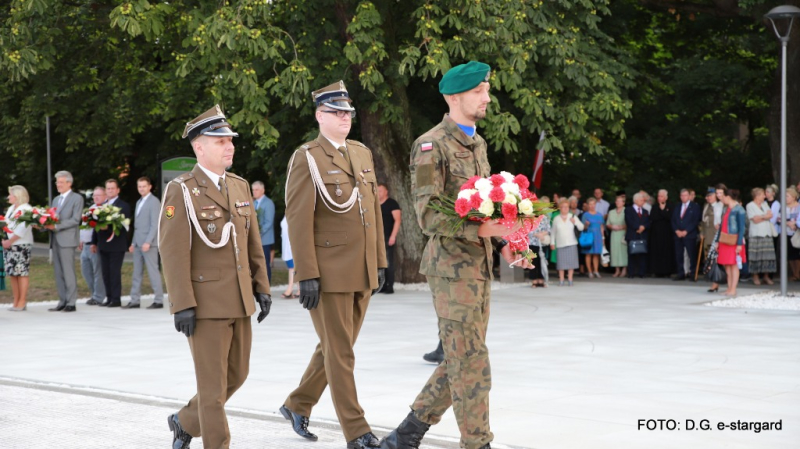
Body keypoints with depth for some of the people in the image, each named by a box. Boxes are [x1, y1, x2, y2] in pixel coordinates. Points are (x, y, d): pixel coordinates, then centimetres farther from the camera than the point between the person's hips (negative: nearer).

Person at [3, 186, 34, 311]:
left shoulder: (26, 209, -7)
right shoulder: (11, 209, 19)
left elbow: (22, 229, -16)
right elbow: (6, 225, 17)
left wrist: (10, 241, -17)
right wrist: (4, 240, 2)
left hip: (22, 245, -8)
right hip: (9, 245, 8)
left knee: (22, 273, -8)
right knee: (12, 274, 7)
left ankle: (22, 302, -7)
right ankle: (16, 301, 11)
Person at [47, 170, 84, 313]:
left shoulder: (77, 198, -1)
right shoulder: (56, 199, 22)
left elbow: (75, 220, -11)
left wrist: (56, 226, -19)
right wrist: (47, 224, -1)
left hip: (67, 239, -7)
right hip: (55, 240, 7)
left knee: (68, 272, -8)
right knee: (58, 273, 6)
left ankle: (71, 303, -6)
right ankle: (62, 302, 9)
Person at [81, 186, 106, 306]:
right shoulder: (91, 208, 20)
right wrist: (81, 240, 22)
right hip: (86, 245, 9)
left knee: (97, 271, -4)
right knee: (86, 271, 12)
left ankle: (98, 297, 3)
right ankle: (95, 294, 23)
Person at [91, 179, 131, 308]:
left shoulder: (123, 206, -4)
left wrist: (109, 227, -27)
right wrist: (94, 242, 14)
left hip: (116, 244, -7)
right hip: (103, 244, 7)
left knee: (114, 272, -6)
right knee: (105, 272, 7)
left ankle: (116, 299, -1)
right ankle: (109, 298, 12)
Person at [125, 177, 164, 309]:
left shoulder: (154, 202, -7)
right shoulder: (139, 202, 19)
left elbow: (155, 224, -14)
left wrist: (148, 242, -20)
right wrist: (133, 243, 16)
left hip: (149, 243, -8)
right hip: (138, 243, 8)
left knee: (153, 271, -6)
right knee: (137, 273, 8)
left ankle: (159, 300, -2)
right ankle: (135, 300, 11)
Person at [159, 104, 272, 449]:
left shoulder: (240, 187, 11)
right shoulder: (181, 191, -9)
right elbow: (173, 252, -14)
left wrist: (261, 287, 9)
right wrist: (182, 305, -19)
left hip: (239, 302, 7)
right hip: (206, 304, -7)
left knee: (236, 375, 15)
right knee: (213, 383, -1)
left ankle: (186, 421, 35)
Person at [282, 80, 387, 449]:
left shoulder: (362, 153, 14)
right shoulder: (306, 158, -7)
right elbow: (299, 221, -12)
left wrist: (380, 261, 13)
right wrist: (307, 275, -16)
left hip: (362, 273, 7)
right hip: (329, 273, -7)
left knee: (335, 348, 16)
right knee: (340, 353, 0)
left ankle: (298, 406, 34)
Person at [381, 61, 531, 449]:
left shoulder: (477, 144, 16)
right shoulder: (432, 146, -11)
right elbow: (427, 215, -17)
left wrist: (502, 244, 7)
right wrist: (480, 230, -27)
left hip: (480, 266, 9)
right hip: (451, 267, -9)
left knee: (460, 362, 12)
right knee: (471, 363, -6)